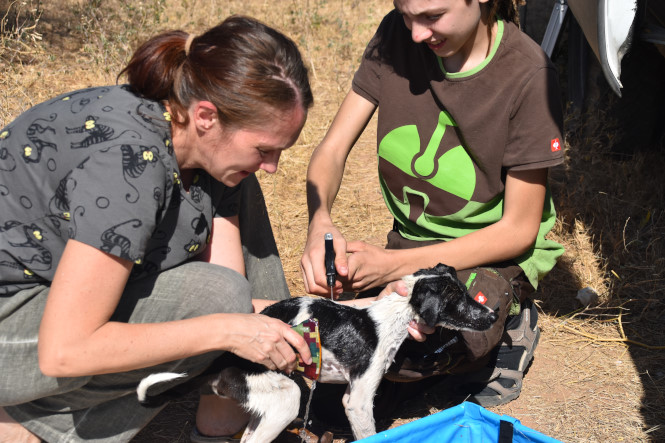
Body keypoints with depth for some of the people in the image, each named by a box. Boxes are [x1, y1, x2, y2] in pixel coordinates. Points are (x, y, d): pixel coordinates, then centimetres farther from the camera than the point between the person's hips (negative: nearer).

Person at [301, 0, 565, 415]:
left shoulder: (528, 74, -21)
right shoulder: (396, 37, -9)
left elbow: (518, 230, -17)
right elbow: (333, 150, -7)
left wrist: (395, 265, -25)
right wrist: (321, 223, -30)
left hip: (499, 251, -4)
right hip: (412, 238, 4)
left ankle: (509, 324, 2)